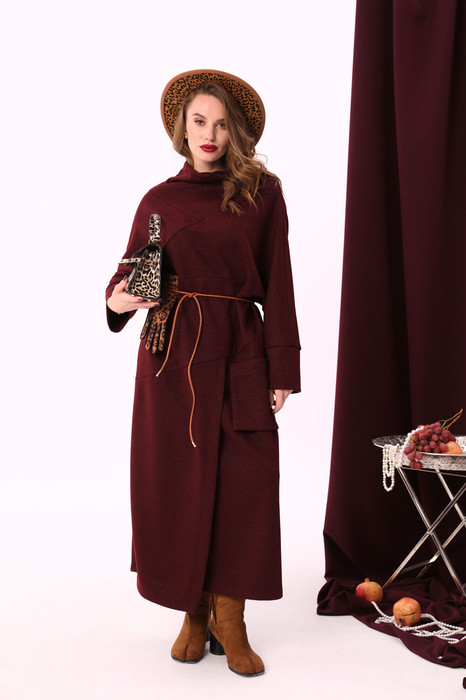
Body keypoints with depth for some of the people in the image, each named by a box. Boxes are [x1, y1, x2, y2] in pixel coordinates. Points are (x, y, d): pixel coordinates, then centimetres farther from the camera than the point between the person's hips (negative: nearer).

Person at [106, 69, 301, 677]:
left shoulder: (262, 193, 5)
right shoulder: (160, 200, 8)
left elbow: (277, 286, 3)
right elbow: (130, 268, 13)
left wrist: (284, 368, -1)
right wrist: (119, 298, -11)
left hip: (239, 353, -1)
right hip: (174, 353, 1)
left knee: (243, 483, -2)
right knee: (178, 481, 4)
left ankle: (230, 621, 13)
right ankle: (194, 613, 22)